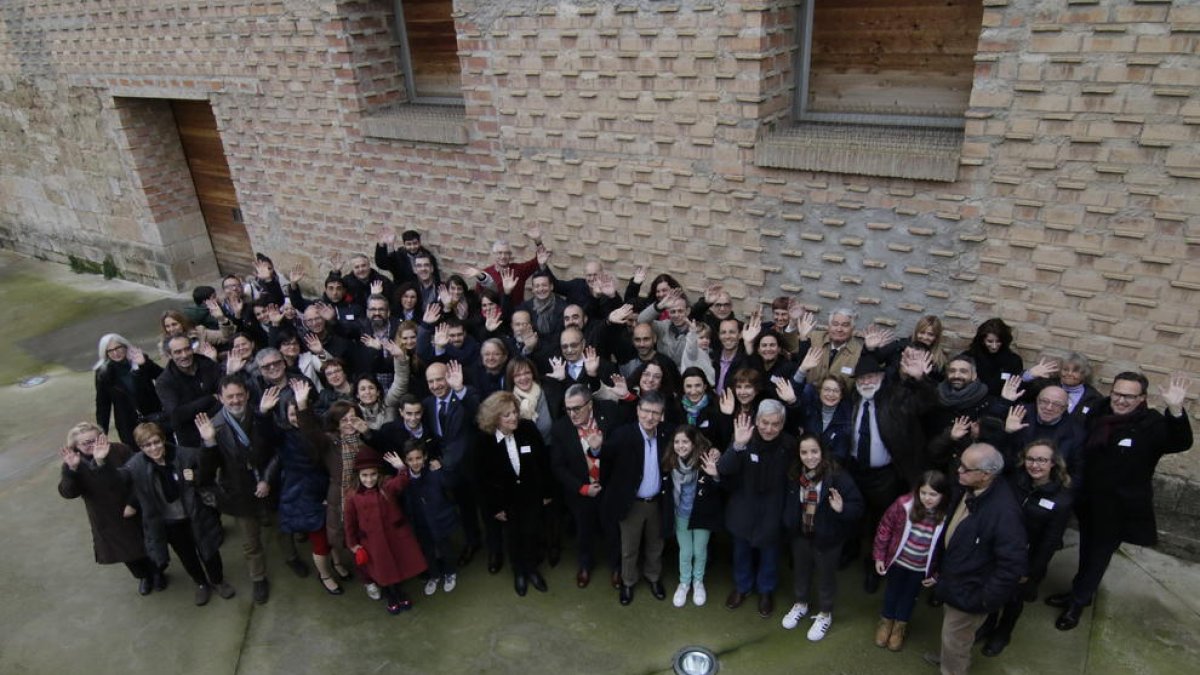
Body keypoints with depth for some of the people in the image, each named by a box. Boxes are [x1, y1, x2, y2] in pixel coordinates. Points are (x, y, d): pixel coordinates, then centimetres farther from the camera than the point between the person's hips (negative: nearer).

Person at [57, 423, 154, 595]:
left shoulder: (119, 450, -19)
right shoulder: (73, 464, -13)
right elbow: (67, 492, -26)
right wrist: (71, 469, -41)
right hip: (105, 519, 2)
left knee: (146, 545, 15)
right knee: (124, 549, 20)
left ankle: (156, 572, 45)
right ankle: (143, 576, 48)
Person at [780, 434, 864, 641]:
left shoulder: (837, 476, -25)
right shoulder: (794, 475, -12)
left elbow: (857, 505, -21)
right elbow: (787, 502, 6)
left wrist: (842, 509, -39)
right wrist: (788, 524, -2)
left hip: (827, 537, -4)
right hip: (800, 534, 4)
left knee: (826, 575, 18)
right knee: (800, 570, 26)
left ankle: (825, 614, 44)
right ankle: (801, 604, 53)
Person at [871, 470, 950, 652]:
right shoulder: (904, 503, -26)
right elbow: (885, 528, -13)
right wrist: (879, 556, -6)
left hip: (921, 568, 0)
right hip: (898, 560, 0)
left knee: (910, 595, 25)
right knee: (893, 591, 24)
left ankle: (900, 625, 49)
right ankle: (886, 620, 50)